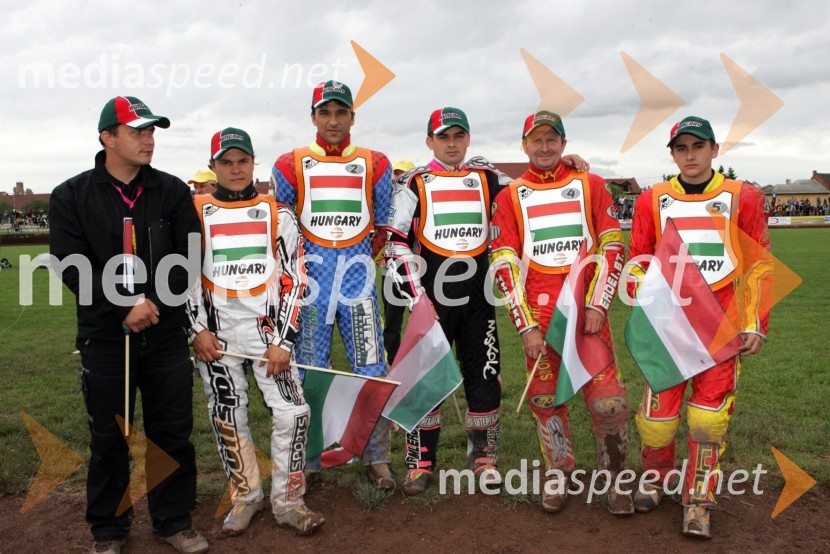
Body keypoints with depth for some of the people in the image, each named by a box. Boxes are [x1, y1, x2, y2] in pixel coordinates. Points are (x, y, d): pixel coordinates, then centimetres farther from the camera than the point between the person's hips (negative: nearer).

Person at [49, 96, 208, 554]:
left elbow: (188, 257, -2)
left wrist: (154, 303, -14)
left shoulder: (172, 191, 3)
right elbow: (70, 265, -8)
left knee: (172, 431, 7)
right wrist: (126, 305, -18)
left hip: (166, 333, 1)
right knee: (109, 438, 9)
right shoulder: (72, 196, 1)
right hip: (104, 336, -1)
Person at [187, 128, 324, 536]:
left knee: (291, 412, -7)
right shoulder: (196, 213, 5)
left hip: (267, 328, -1)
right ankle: (245, 497, 26)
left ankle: (287, 501, 10)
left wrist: (282, 341, -7)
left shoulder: (277, 214, 4)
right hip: (216, 333, 1)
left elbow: (294, 280, 0)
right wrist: (199, 330, -4)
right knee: (227, 416, 8)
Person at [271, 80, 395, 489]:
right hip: (311, 277, 0)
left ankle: (376, 458, 15)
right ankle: (308, 462, 19)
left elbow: (385, 228, 13)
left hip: (358, 275, 1)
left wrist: (361, 258, 9)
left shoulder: (375, 165, 7)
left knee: (372, 370, 1)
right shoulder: (291, 165, 5)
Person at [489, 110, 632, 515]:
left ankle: (615, 477, 17)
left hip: (586, 308, 0)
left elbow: (611, 247, 6)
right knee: (545, 398, 7)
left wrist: (597, 305, -6)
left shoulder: (591, 186, 10)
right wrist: (526, 326, -5)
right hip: (537, 314, 1)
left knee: (608, 398, -4)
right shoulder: (510, 196, 8)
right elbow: (504, 263, 2)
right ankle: (559, 472, 27)